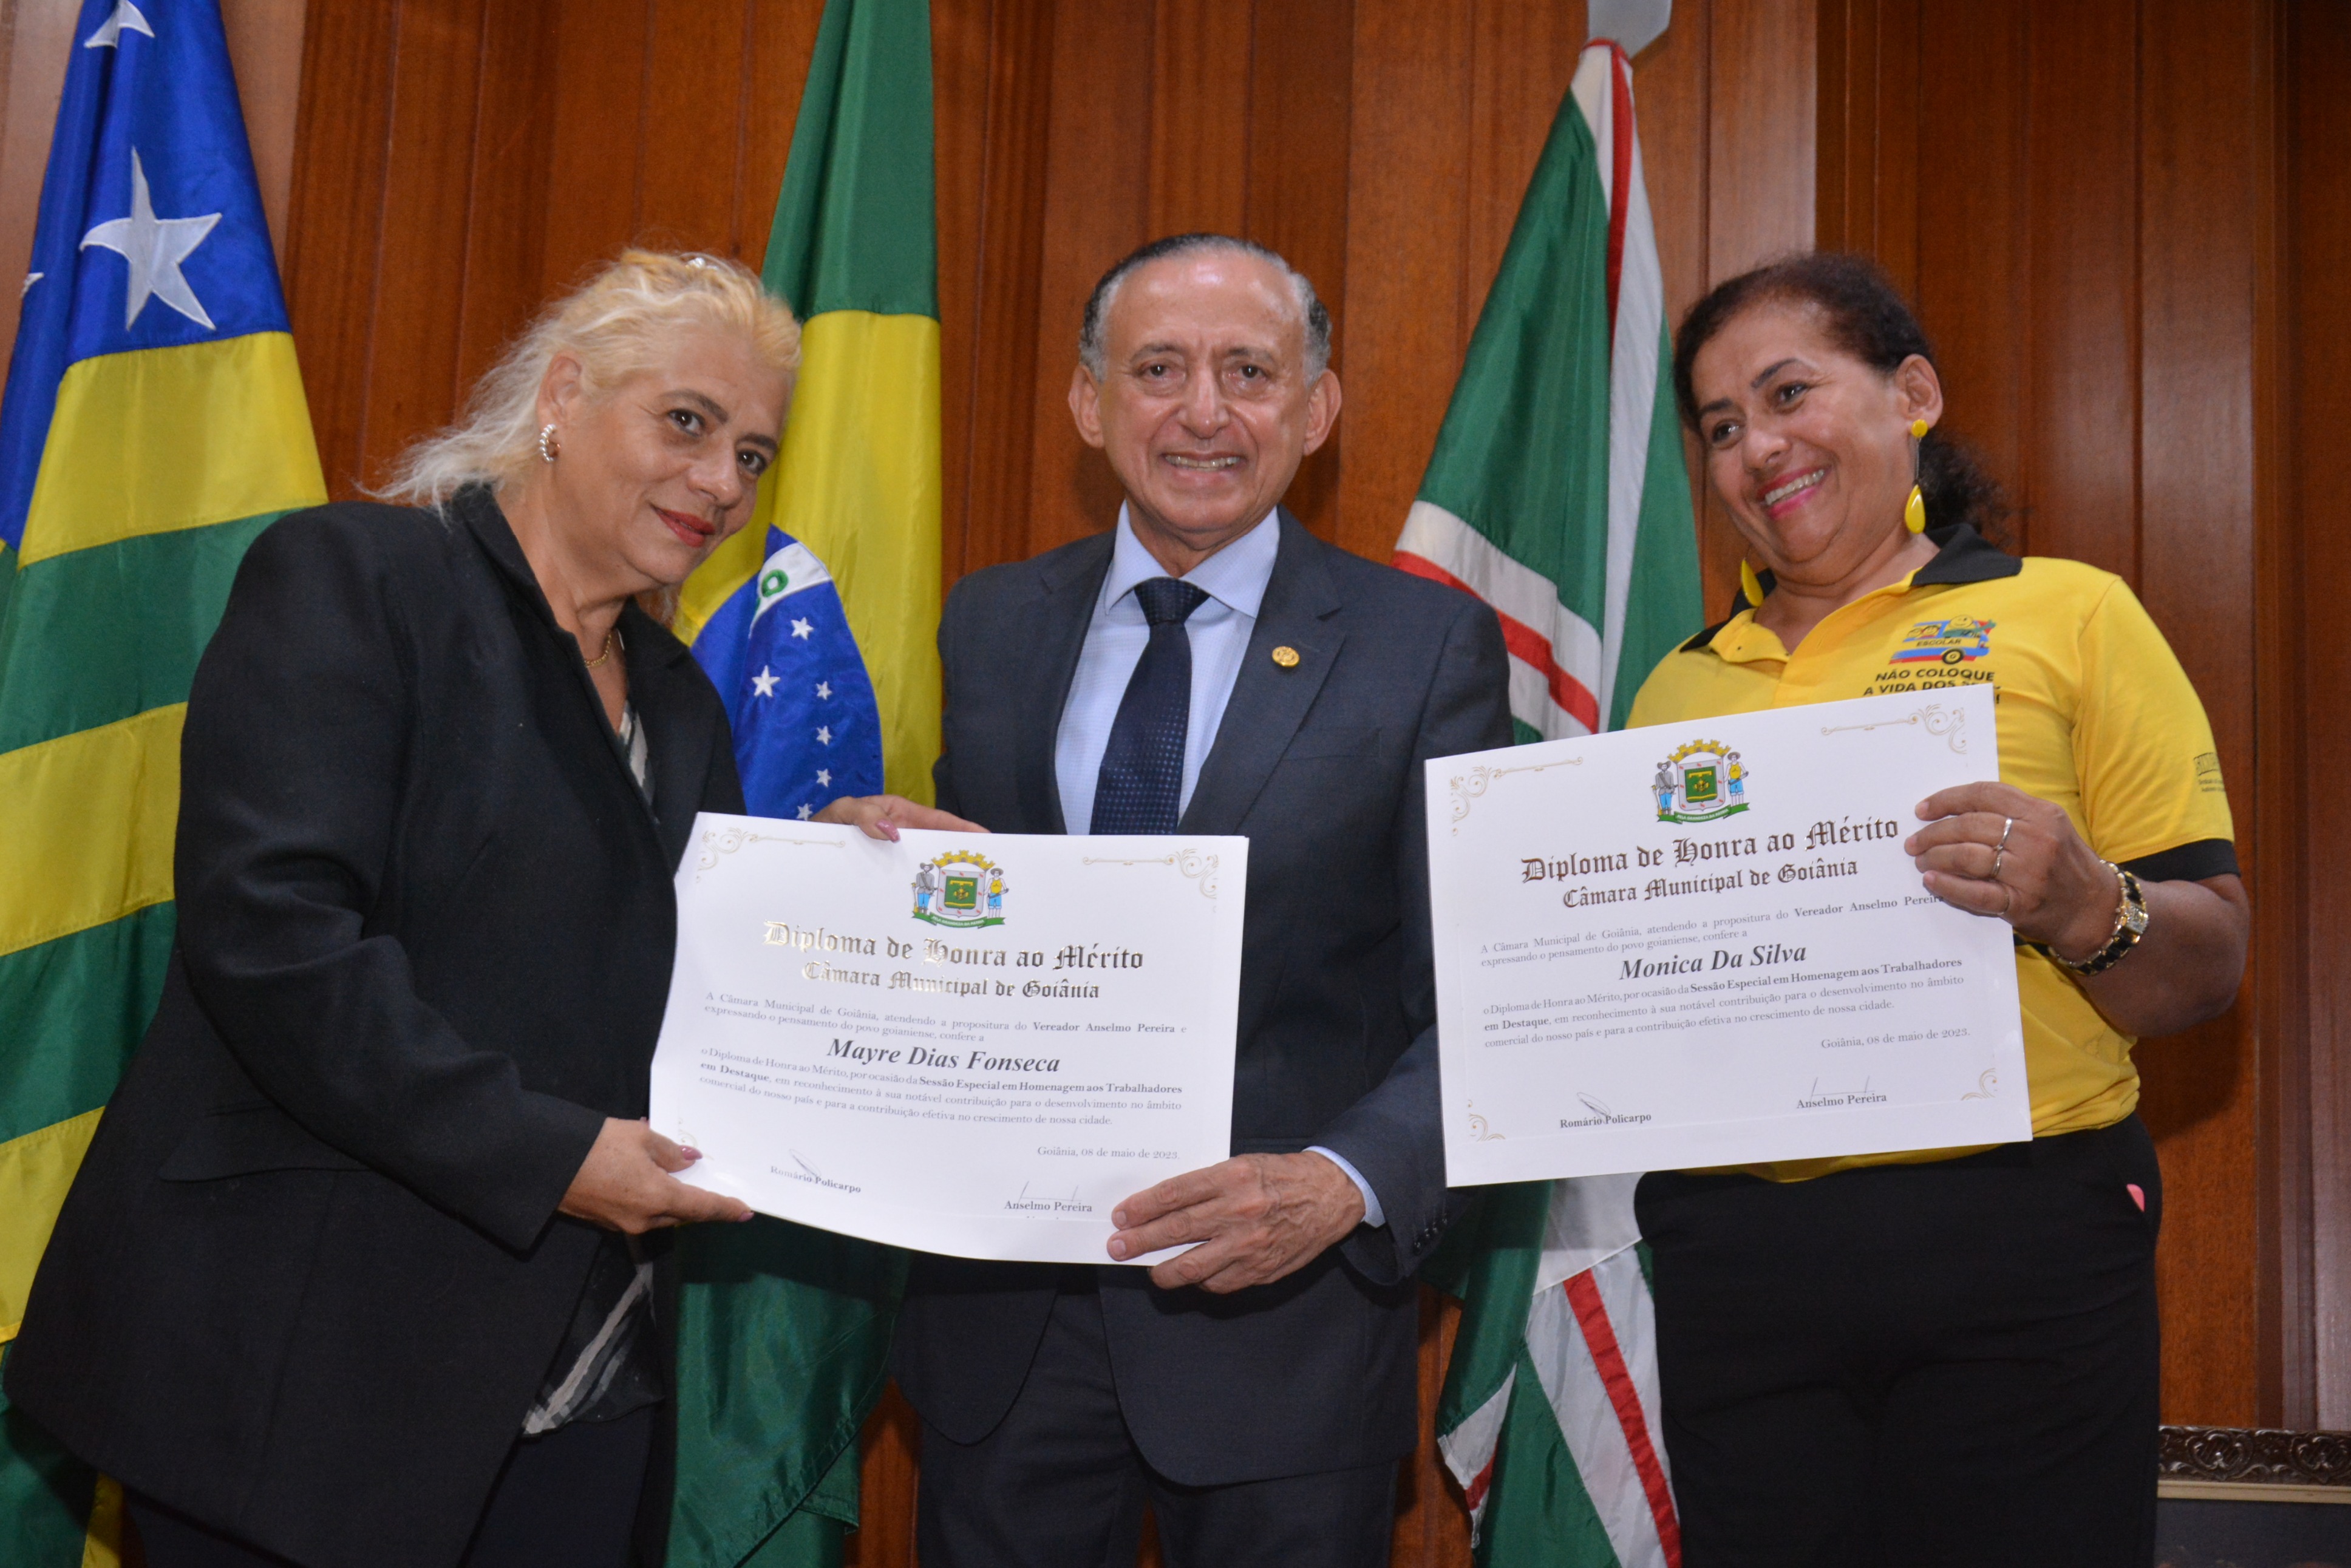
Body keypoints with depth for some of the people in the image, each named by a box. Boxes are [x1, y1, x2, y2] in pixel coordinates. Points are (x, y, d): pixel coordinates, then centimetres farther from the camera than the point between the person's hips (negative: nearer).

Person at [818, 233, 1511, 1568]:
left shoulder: (1431, 646, -5)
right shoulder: (990, 627, 6)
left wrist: (1344, 1183, -26)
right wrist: (880, 861, -10)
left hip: (1280, 1313, -3)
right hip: (1003, 1303, 3)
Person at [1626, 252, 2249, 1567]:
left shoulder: (2069, 616, 3)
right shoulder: (1681, 685, 14)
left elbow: (2209, 968, -1)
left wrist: (2081, 907, -21)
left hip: (2017, 1236, -3)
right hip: (1731, 1255, 3)